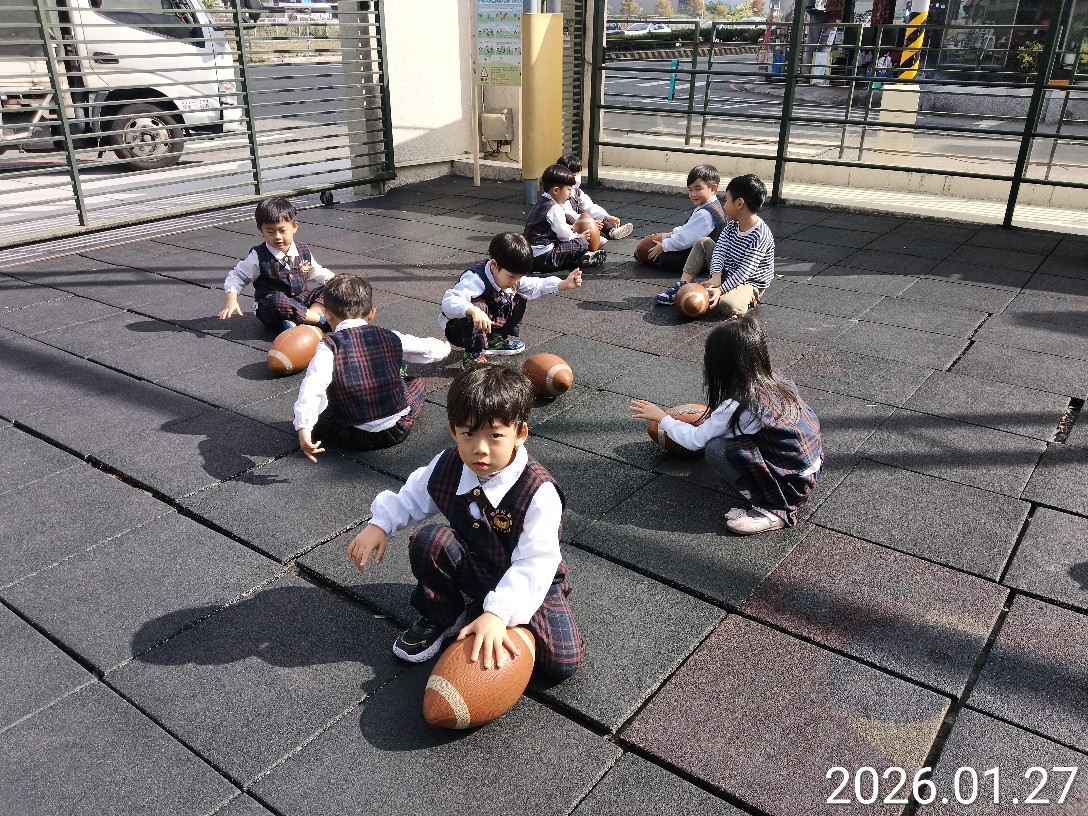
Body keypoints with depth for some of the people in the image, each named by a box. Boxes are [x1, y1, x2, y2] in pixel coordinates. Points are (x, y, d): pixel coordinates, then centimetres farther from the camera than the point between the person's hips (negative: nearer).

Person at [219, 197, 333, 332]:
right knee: (277, 299, -37)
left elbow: (317, 273, 18)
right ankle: (321, 319, -28)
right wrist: (231, 300, -16)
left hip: (301, 300, 5)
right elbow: (236, 276, -1)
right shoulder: (259, 257, -10)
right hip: (269, 308, -5)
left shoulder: (303, 251, 2)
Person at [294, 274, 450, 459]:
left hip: (356, 438, -1)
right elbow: (430, 349, 14)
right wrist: (444, 348, 38)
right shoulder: (391, 338, 2)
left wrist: (304, 428, -28)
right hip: (398, 430, 2)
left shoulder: (329, 346, -7)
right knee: (416, 383, 27)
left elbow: (312, 385, -23)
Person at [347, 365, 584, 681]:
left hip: (527, 582, -3)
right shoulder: (446, 467, -13)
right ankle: (440, 619, 1)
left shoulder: (539, 492, -30)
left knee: (563, 662, -21)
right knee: (428, 540, -25)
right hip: (473, 569, 4)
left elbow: (535, 564, -33)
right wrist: (380, 524, -9)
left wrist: (497, 613, -44)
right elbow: (411, 497, 7)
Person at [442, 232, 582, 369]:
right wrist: (473, 311, -64)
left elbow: (535, 285, 3)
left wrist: (564, 284, -10)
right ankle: (473, 356, -29)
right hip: (457, 328, -8)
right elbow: (449, 301, -47)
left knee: (518, 298, 6)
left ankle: (497, 341, 17)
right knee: (478, 305, -37)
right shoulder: (475, 279, -34)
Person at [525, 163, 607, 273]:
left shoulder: (541, 203, 17)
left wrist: (571, 227, 22)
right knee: (582, 243, -8)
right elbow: (563, 233, -12)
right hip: (543, 258, -10)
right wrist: (576, 236, 7)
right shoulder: (554, 208, -15)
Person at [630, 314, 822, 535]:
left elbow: (695, 440, -7)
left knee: (716, 449, -16)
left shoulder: (737, 406, -21)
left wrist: (660, 417, 6)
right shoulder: (775, 382, 0)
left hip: (793, 485, -8)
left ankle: (771, 510, -9)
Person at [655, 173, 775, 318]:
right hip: (726, 273, 8)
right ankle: (683, 285, -2)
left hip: (749, 283, -8)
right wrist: (716, 275, -27)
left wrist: (720, 289, -36)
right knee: (703, 243, 3)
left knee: (729, 306, -39)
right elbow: (720, 250, -11)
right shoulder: (732, 224, -1)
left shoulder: (760, 236, -26)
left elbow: (745, 271, -29)